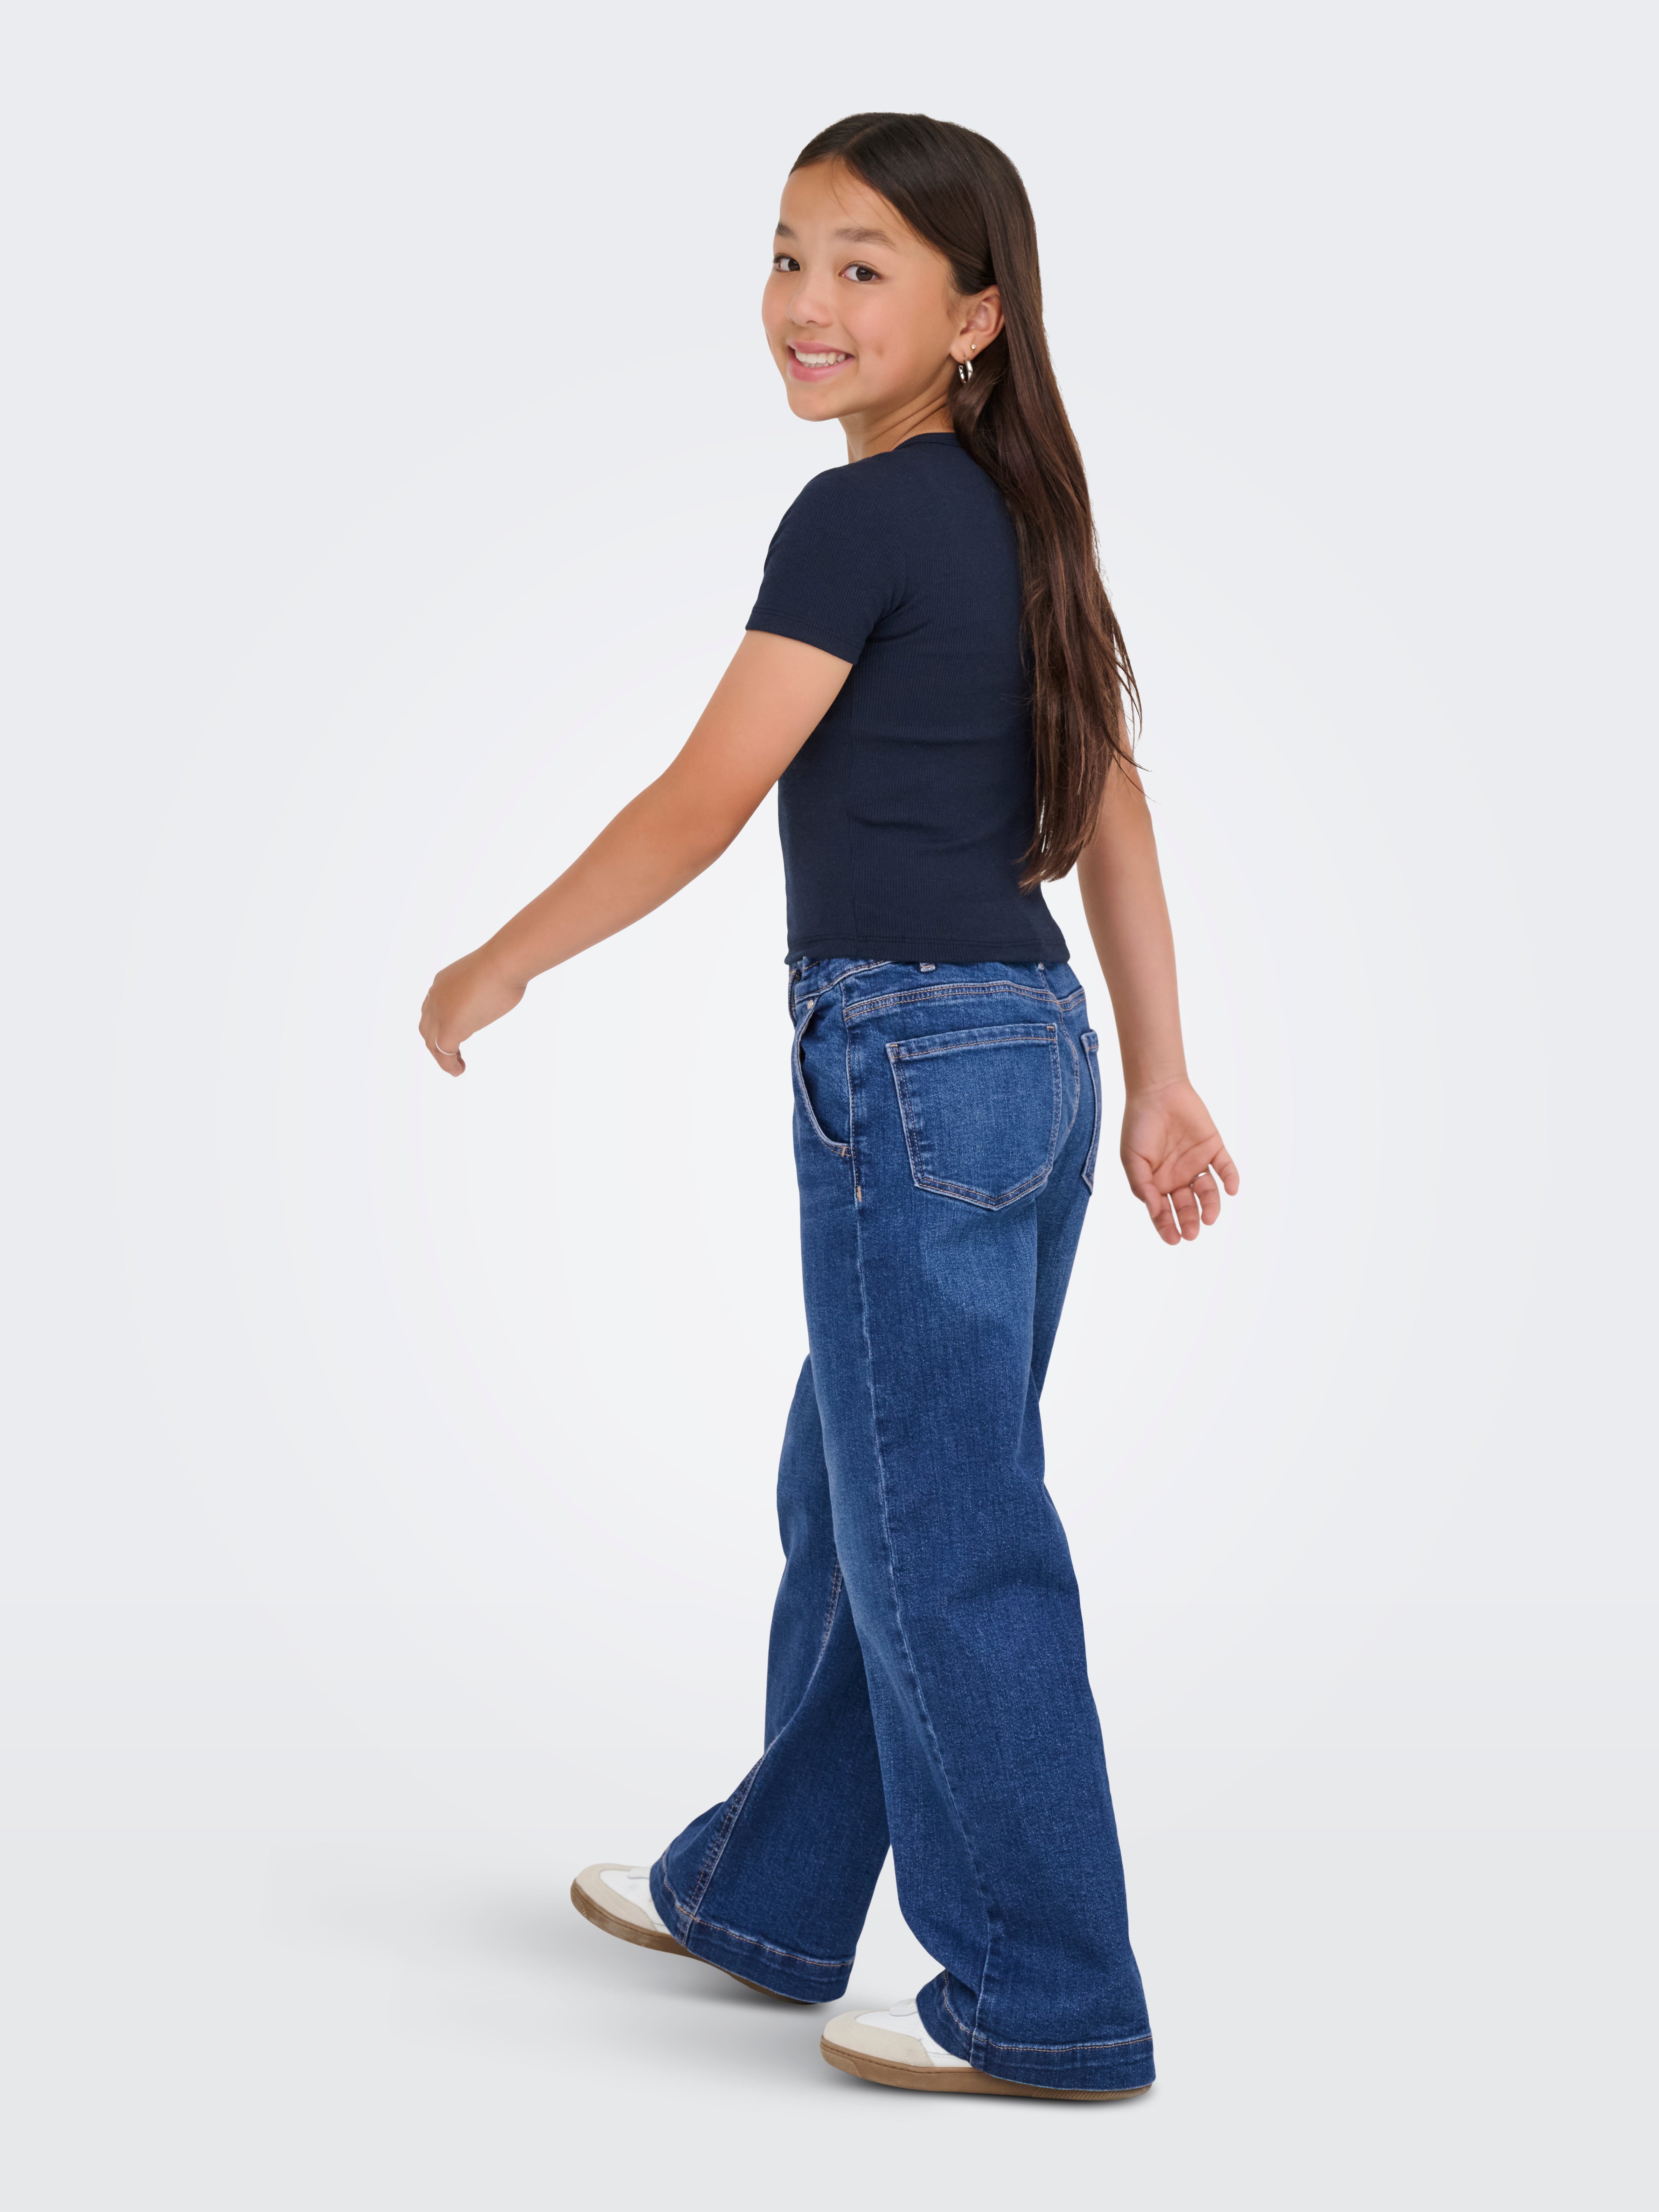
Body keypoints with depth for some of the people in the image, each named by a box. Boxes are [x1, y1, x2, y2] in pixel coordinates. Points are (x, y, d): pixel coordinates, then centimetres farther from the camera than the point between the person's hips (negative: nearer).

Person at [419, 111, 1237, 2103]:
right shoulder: (1019, 519, 12)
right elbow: (1115, 815, 13)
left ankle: (1046, 2003, 10)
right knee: (855, 1496, 19)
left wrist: (497, 969, 1)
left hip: (912, 1057, -9)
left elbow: (698, 809, -12)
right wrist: (1161, 1083, 16)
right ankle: (766, 1896, 34)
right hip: (1036, 1046, 9)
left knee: (942, 1540, 0)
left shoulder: (859, 521, -14)